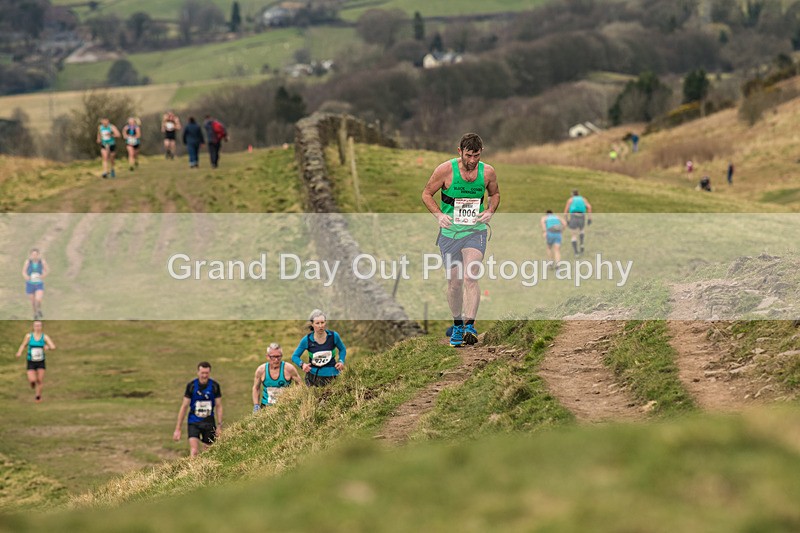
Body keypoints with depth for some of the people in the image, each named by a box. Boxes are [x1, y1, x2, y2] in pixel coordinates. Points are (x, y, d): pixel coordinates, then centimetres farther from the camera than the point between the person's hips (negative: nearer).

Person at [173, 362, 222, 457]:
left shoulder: (215, 386, -3)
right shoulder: (191, 386, -6)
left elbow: (219, 406, 3)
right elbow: (184, 407, -1)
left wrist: (219, 426, -4)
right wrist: (178, 429, -2)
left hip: (209, 423, 2)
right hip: (194, 423, -2)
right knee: (194, 451, -15)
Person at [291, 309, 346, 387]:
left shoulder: (334, 336, -6)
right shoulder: (307, 340, -8)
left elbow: (342, 349, 13)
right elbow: (295, 356, 3)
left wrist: (341, 361, -4)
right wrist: (302, 364, -16)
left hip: (330, 376, 0)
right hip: (313, 377, 0)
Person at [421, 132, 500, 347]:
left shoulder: (487, 172, -4)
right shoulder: (446, 170, -11)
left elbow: (495, 193, 16)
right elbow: (427, 194, 1)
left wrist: (490, 211, -3)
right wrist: (439, 215, -15)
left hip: (475, 232, 0)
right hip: (450, 232, 0)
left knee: (470, 278, -18)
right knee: (454, 281, 6)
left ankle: (470, 326, -21)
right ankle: (457, 325, 24)